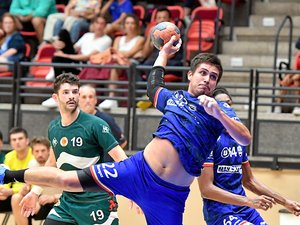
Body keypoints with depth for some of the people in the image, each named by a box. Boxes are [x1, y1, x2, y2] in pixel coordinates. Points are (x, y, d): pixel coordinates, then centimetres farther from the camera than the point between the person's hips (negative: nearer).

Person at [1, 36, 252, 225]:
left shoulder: (220, 112, 2)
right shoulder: (173, 98, 11)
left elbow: (245, 139, -17)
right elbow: (153, 85, 35)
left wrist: (218, 113, -28)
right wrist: (164, 52, 46)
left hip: (170, 195, -2)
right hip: (139, 169, 2)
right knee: (66, 180, 2)